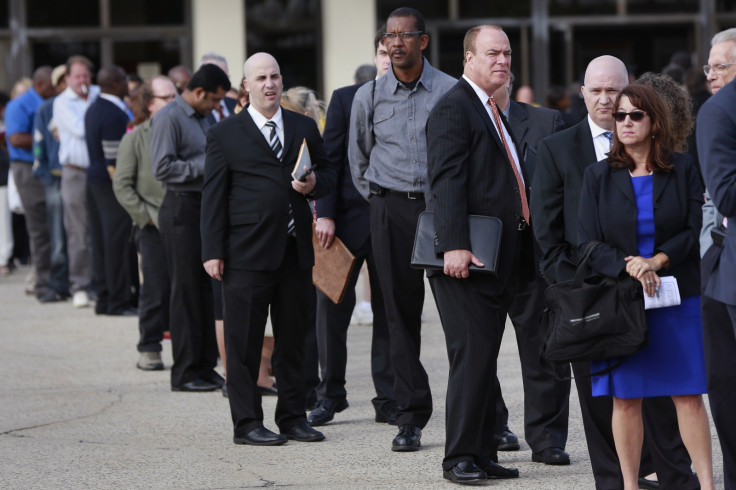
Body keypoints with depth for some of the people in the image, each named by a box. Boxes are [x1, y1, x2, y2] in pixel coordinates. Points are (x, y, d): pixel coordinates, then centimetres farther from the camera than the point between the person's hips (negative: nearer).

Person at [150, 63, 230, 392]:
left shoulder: (202, 119, 18)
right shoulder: (169, 118, -10)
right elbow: (162, 168, -19)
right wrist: (205, 165, -17)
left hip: (206, 207, 9)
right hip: (182, 208, -9)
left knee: (208, 288, 10)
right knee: (187, 289, -6)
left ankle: (205, 366, 16)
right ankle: (185, 373, -1)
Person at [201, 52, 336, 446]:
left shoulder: (304, 128, 14)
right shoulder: (224, 135, 2)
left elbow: (328, 173, 20)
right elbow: (213, 196, -1)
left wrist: (315, 183, -5)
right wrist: (213, 251, -8)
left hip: (296, 249, 4)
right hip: (247, 252, -4)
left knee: (294, 337, 10)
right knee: (244, 341, -2)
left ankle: (293, 417, 19)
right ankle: (246, 423, 4)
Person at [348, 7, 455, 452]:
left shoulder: (451, 91, -1)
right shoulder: (369, 96, 6)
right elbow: (358, 157, 18)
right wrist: (376, 200, 14)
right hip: (391, 210, 2)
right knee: (401, 311, 1)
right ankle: (412, 417, 5)